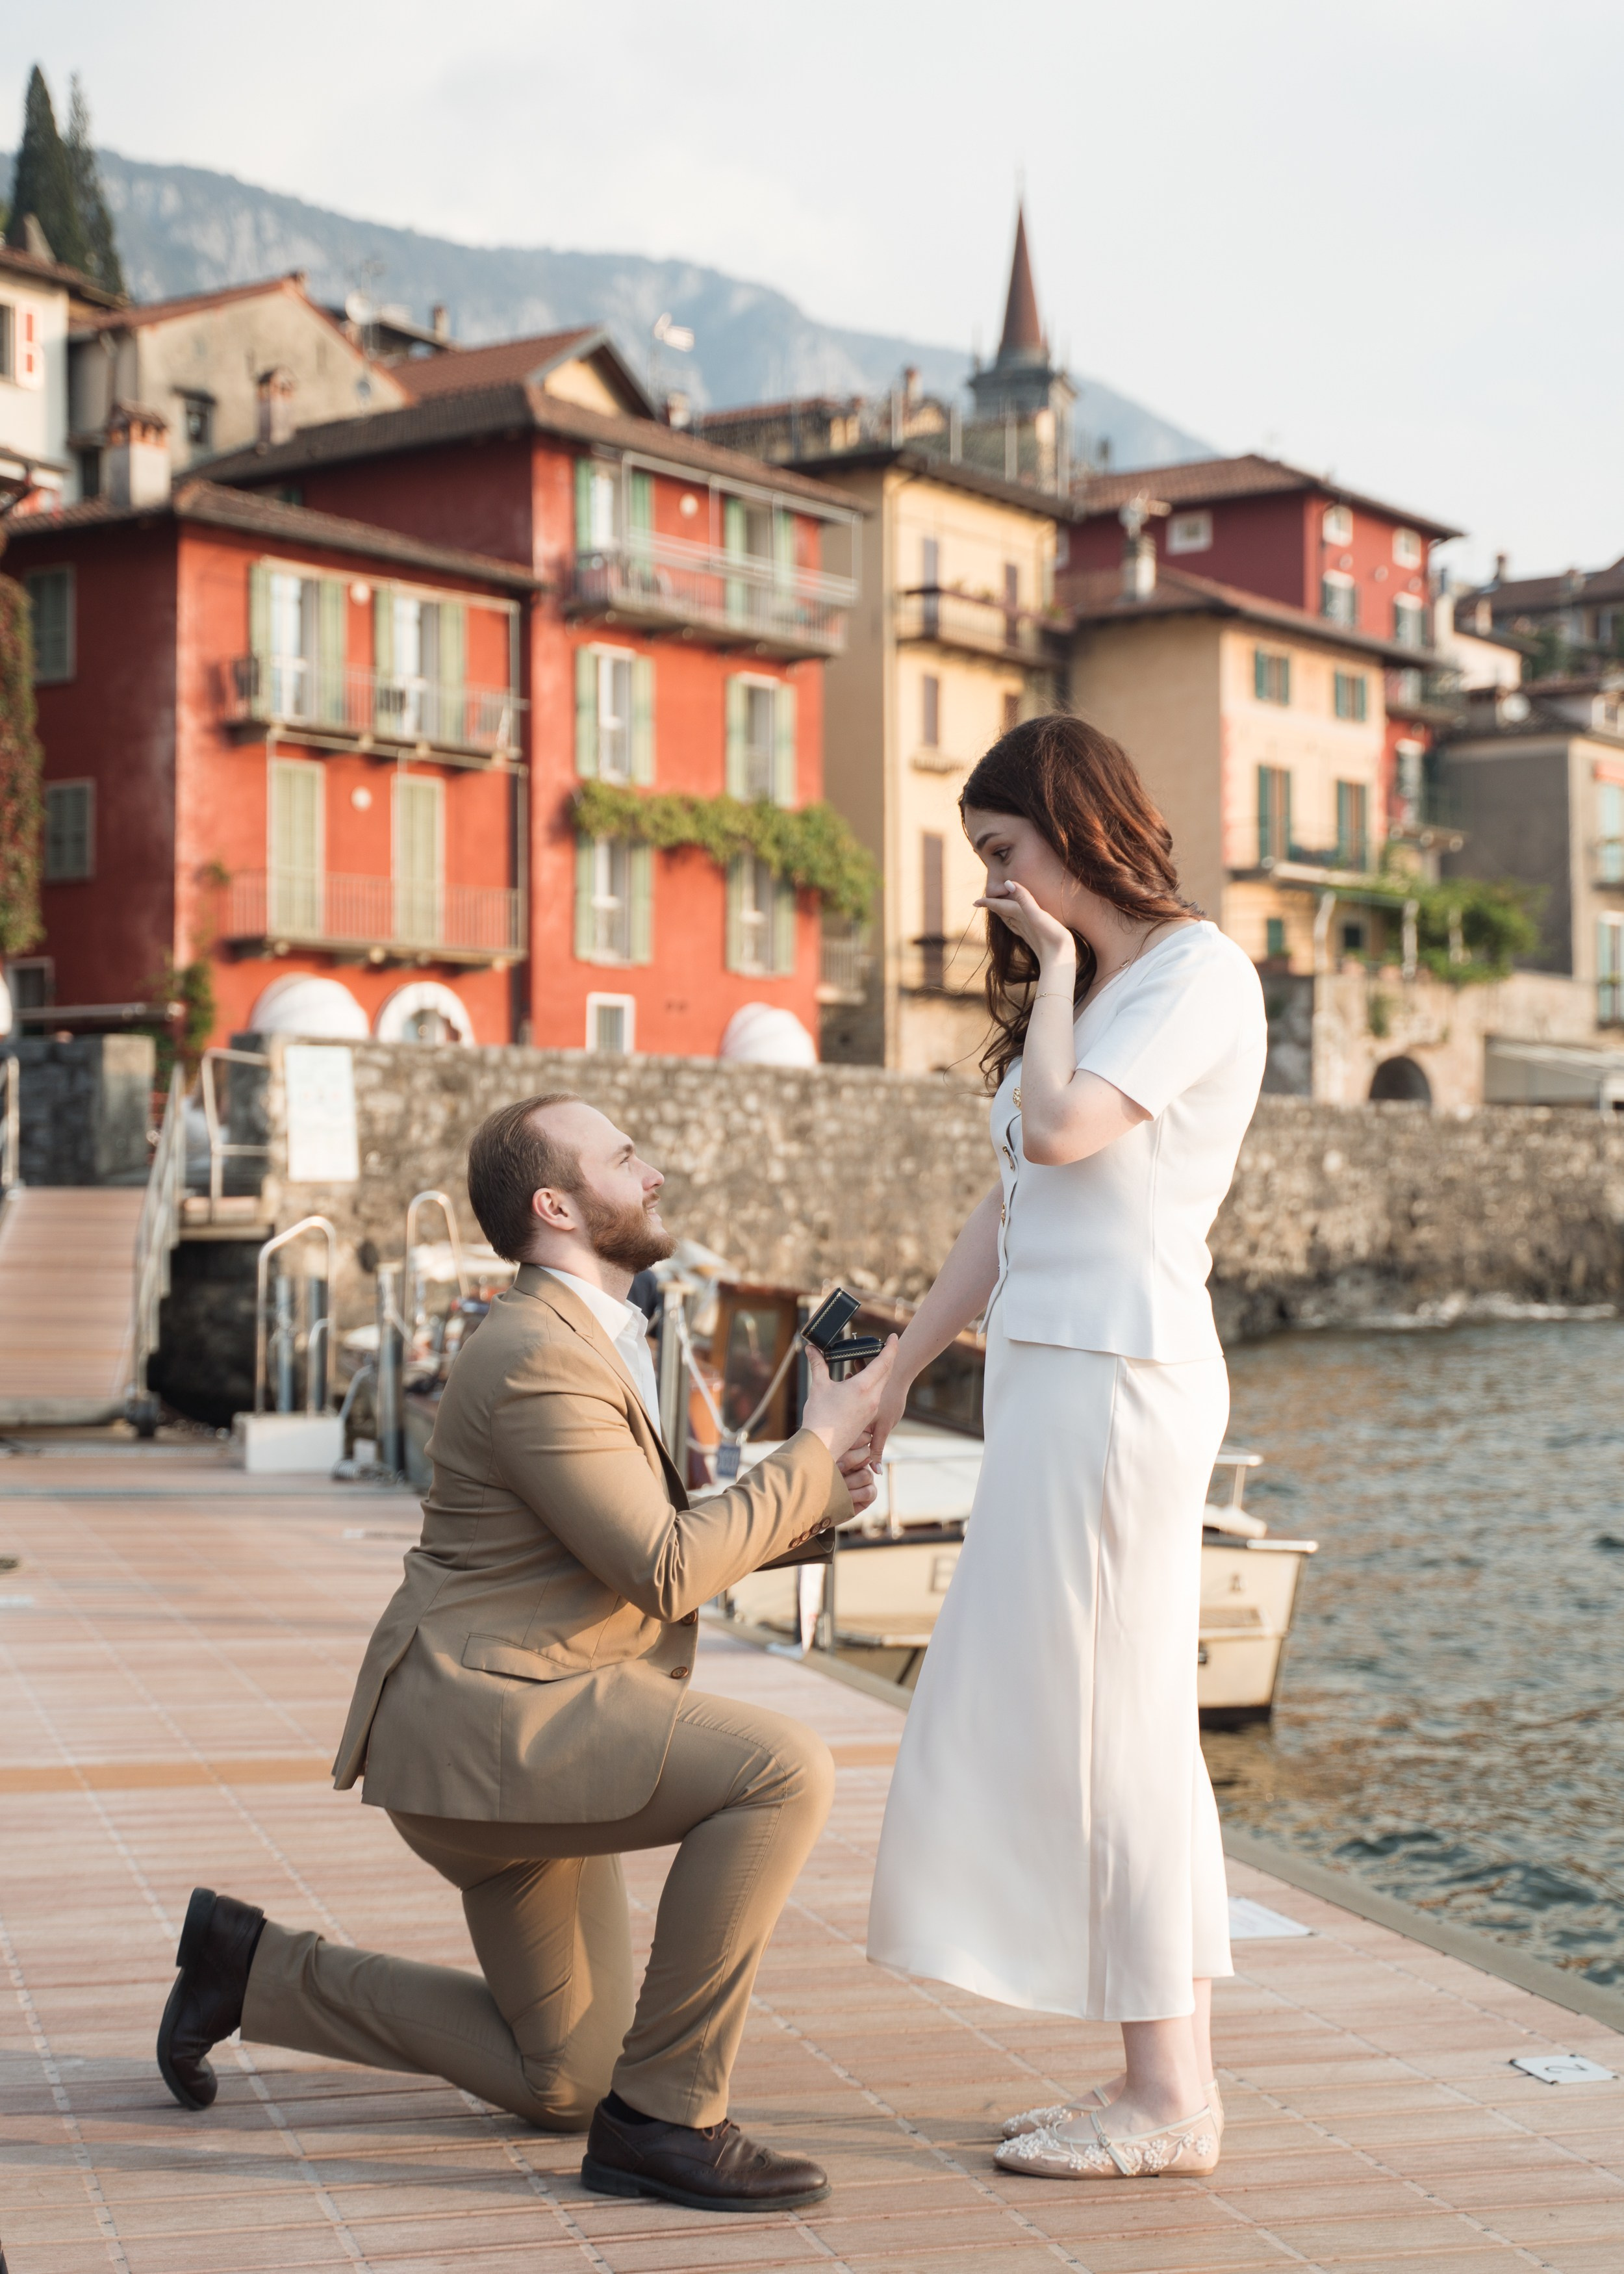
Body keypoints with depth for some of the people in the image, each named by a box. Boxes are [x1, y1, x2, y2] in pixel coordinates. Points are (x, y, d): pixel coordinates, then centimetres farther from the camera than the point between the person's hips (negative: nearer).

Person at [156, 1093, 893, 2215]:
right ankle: (667, 2112, -16)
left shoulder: (593, 1344, 15)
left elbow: (675, 1536, 18)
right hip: (487, 1716, -10)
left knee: (562, 2084, 17)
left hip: (525, 1741, 11)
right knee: (784, 1770, -26)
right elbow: (664, 1572, -21)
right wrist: (817, 1447, -13)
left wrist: (811, 1498, 1)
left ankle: (254, 1966, 24)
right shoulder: (538, 1362, -18)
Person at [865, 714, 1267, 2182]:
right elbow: (1010, 1208, 20)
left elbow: (1059, 1128, -21)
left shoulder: (1200, 973, -6)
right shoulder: (1092, 986, 21)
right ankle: (1170, 2077, 15)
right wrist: (897, 1375, 18)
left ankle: (1168, 2097, 1)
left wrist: (1059, 972, -5)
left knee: (1106, 1719, -7)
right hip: (1049, 1378, 9)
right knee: (1116, 1727, 9)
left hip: (1122, 1379, -9)